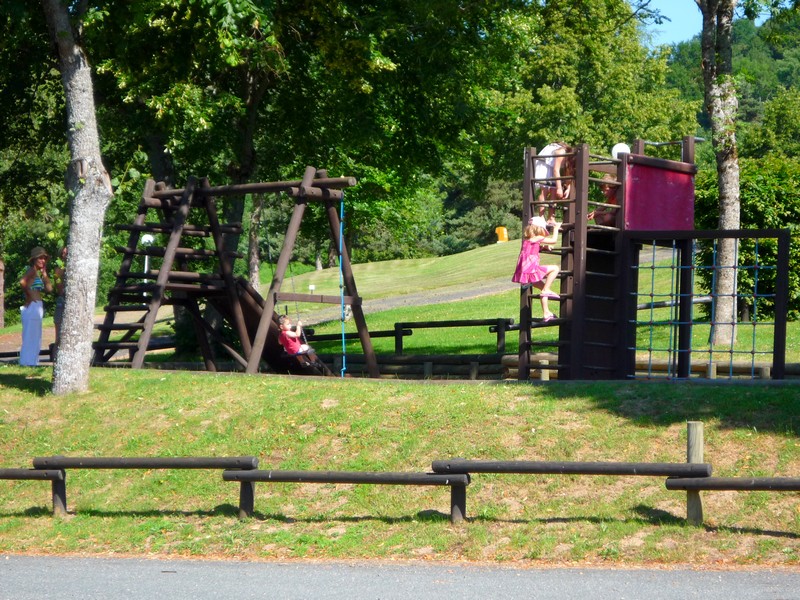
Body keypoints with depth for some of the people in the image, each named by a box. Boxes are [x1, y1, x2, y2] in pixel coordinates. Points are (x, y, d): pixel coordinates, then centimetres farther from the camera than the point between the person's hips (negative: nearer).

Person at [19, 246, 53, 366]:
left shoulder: (38, 272, 18)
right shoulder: (32, 270, -10)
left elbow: (49, 289, 17)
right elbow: (22, 282, -30)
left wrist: (44, 273, 13)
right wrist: (29, 294, -18)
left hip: (37, 308, 10)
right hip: (32, 307, -10)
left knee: (35, 337, 14)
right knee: (30, 337, -7)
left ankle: (31, 363, 19)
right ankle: (27, 362, -6)